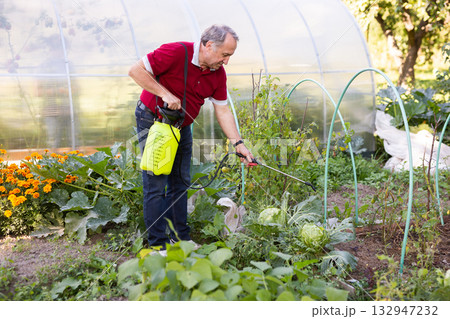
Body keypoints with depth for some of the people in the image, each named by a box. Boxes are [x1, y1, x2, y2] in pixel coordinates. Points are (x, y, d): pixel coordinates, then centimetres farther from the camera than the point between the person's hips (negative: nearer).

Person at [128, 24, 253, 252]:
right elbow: (136, 70, -21)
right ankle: (158, 245, 2)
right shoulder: (176, 53, -23)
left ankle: (181, 238, 19)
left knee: (181, 182, 9)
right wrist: (165, 94, -27)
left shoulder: (218, 73, -3)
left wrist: (238, 144, -7)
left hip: (181, 127, 7)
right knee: (156, 184, -6)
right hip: (152, 120, -7)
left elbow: (222, 111, 0)